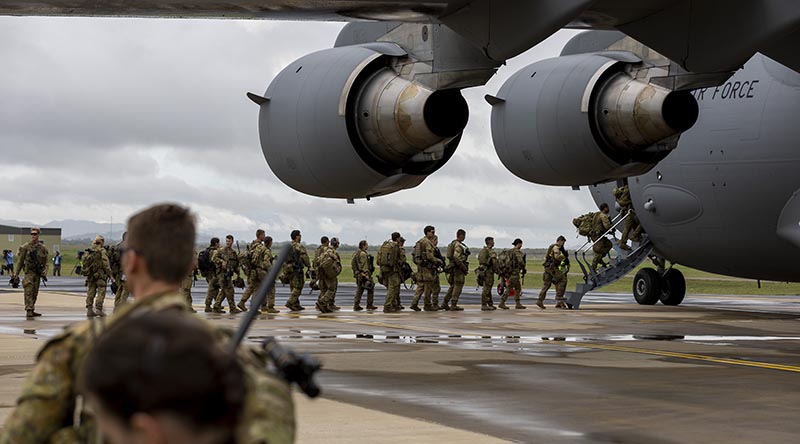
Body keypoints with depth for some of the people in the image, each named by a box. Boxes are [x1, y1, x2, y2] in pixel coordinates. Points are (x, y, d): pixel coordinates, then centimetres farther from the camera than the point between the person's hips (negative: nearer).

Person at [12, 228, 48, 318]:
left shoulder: (43, 248, 7)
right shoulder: (25, 247, 0)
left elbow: (45, 262, 7)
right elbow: (20, 261, 4)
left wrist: (44, 273, -6)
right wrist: (16, 273, 2)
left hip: (38, 273, 4)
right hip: (29, 272, -4)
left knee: (34, 293, 8)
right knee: (28, 292, -14)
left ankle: (32, 311, 16)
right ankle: (28, 311, -20)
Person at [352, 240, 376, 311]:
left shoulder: (357, 253, 15)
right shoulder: (363, 254, -15)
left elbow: (353, 265, 20)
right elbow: (364, 266, -20)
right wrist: (366, 275, -21)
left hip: (358, 275, 10)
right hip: (364, 274, -10)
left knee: (359, 290, 10)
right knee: (371, 288, 0)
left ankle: (356, 306, 8)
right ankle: (369, 305, 1)